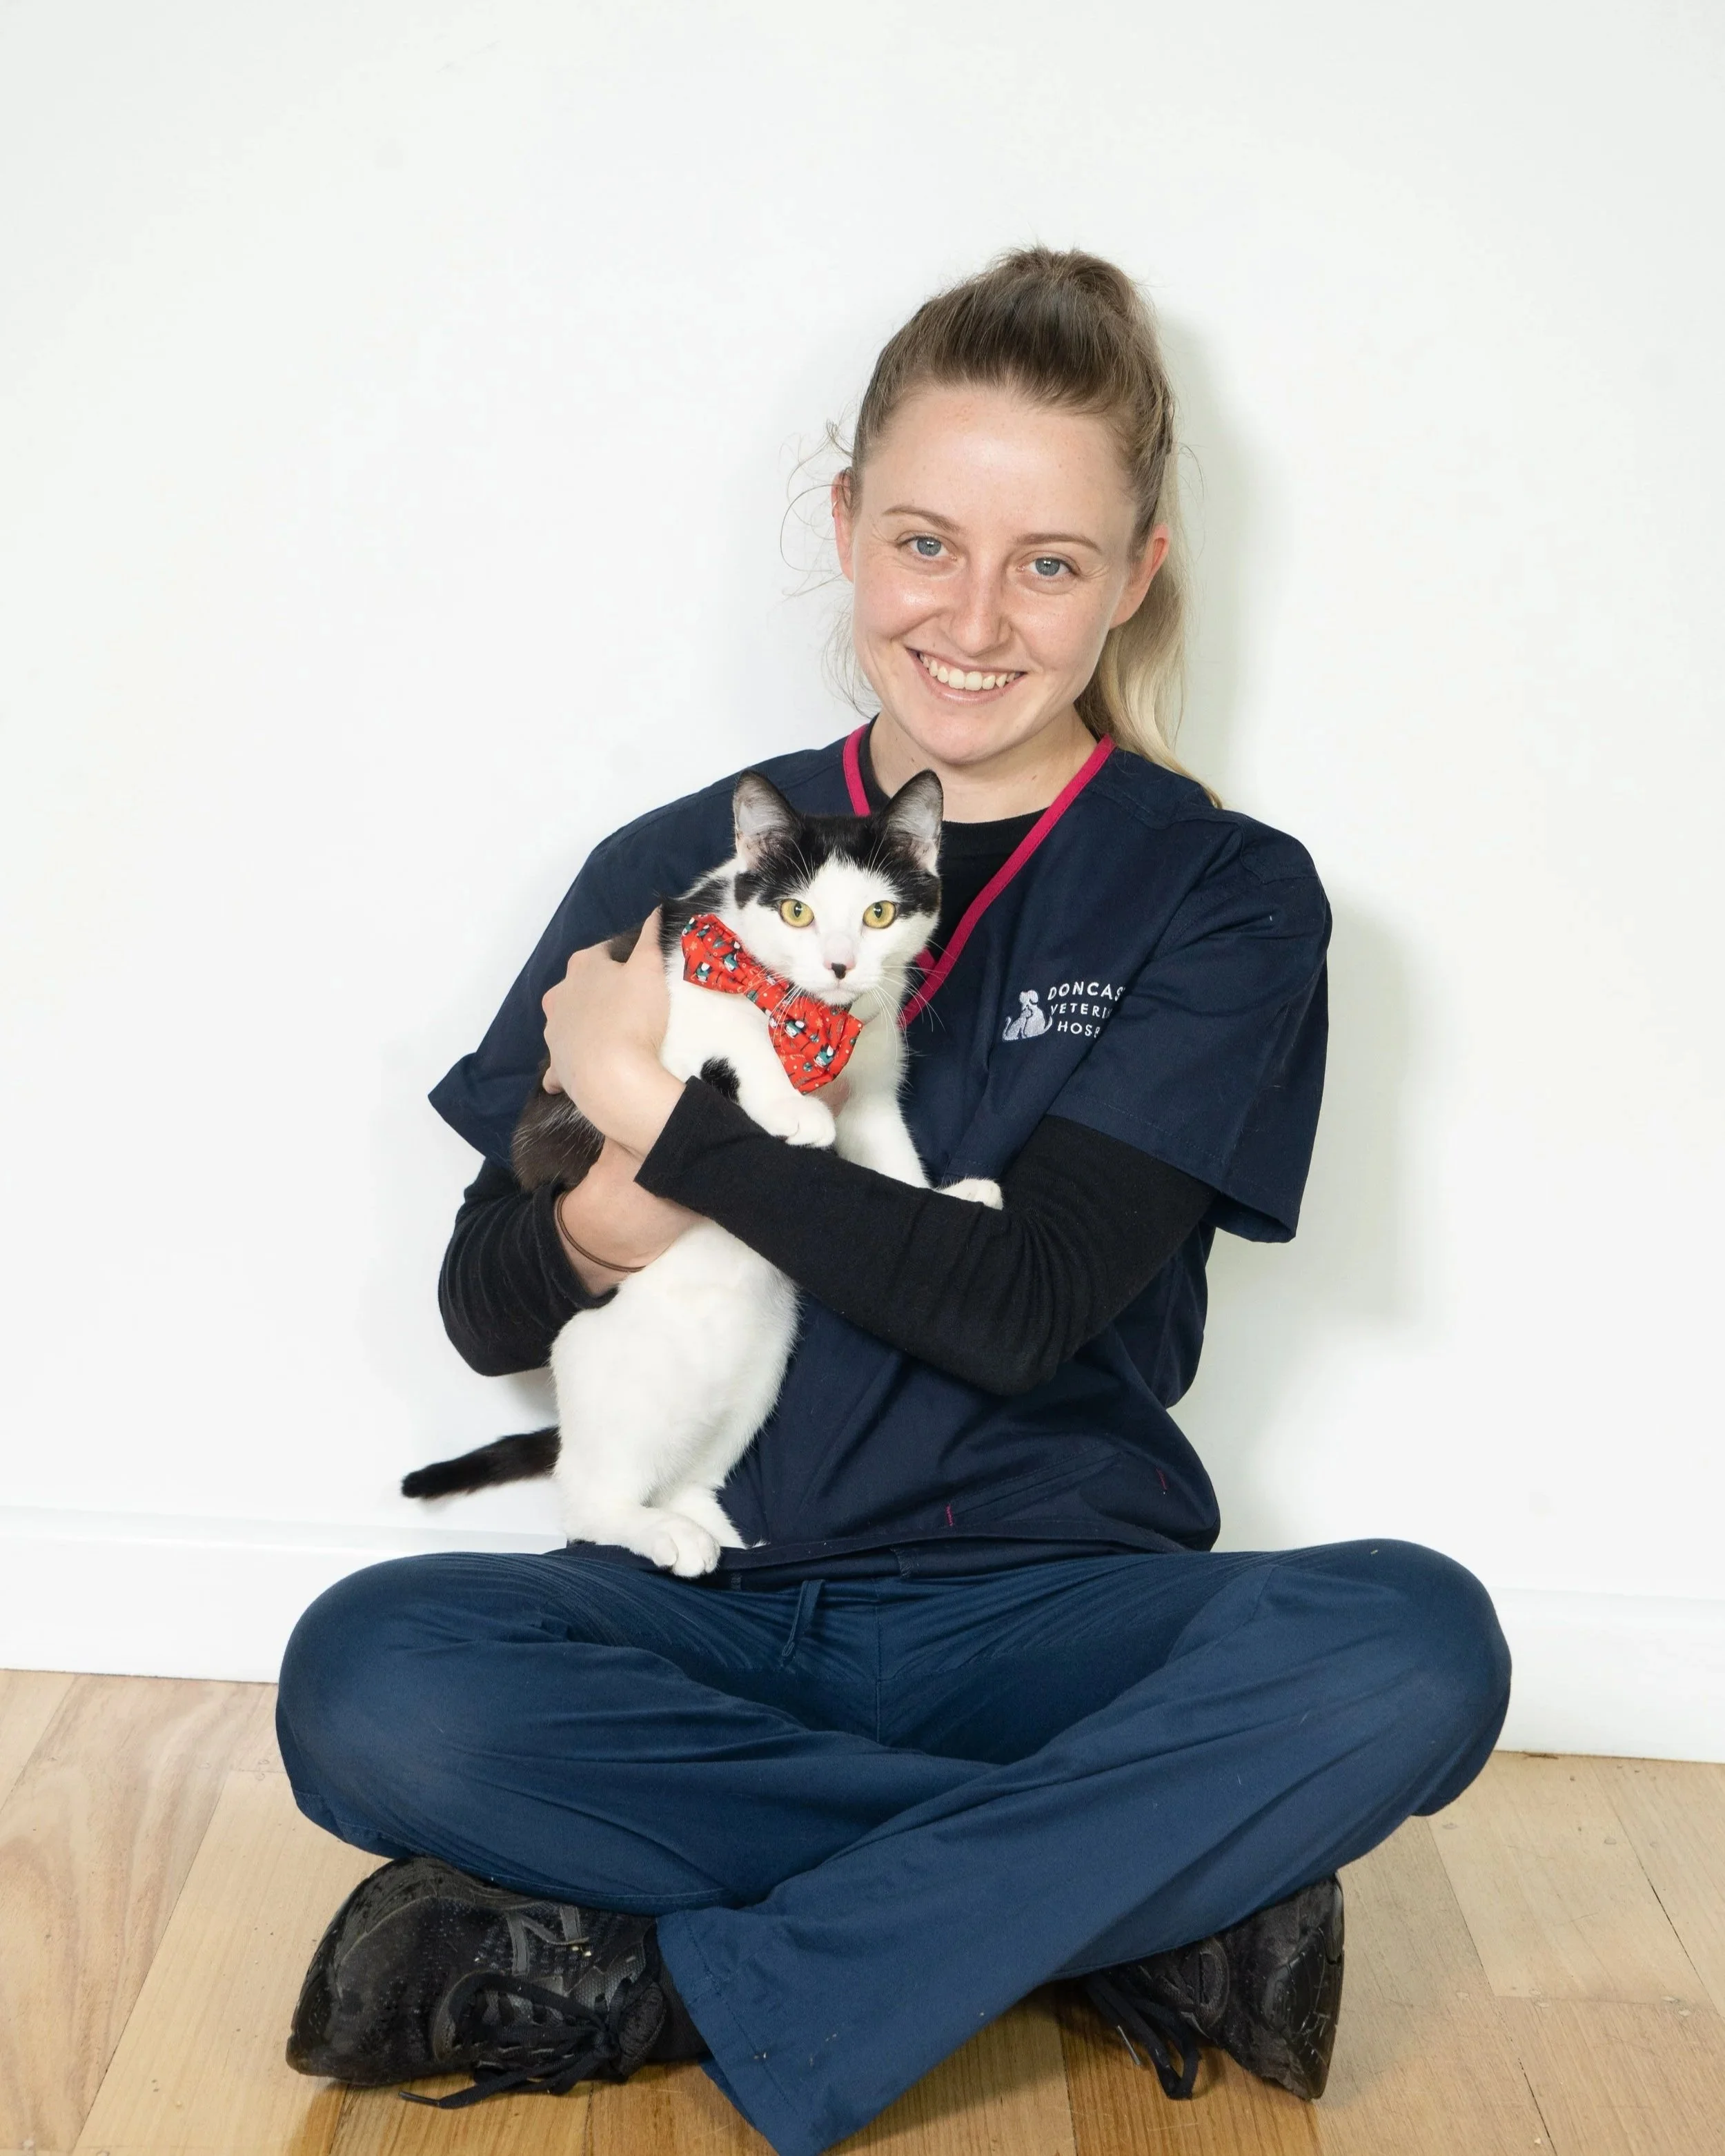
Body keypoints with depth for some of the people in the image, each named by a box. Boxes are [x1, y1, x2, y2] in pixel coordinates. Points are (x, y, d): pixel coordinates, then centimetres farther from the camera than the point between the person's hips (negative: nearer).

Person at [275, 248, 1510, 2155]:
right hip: (699, 1601, 2)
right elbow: (485, 1310, 6)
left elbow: (1023, 1302, -10)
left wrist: (665, 1120, -11)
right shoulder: (686, 863, 6)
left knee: (1415, 1648, -30)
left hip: (1040, 1609, -1)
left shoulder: (1222, 899, 1)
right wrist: (596, 1227, -17)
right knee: (368, 1681, -29)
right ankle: (1149, 1906, -19)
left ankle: (667, 1980, -23)